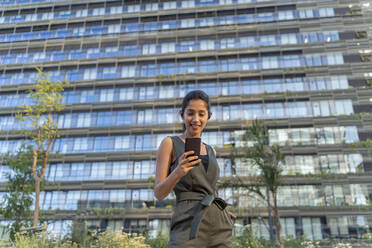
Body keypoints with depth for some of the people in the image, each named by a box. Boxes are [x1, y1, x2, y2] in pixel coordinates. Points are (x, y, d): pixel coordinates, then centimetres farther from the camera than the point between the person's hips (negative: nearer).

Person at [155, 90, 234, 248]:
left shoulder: (210, 151, 20)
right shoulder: (169, 143, 5)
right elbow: (159, 193, -1)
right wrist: (178, 172, -19)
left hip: (218, 225, 5)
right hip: (189, 224, -5)